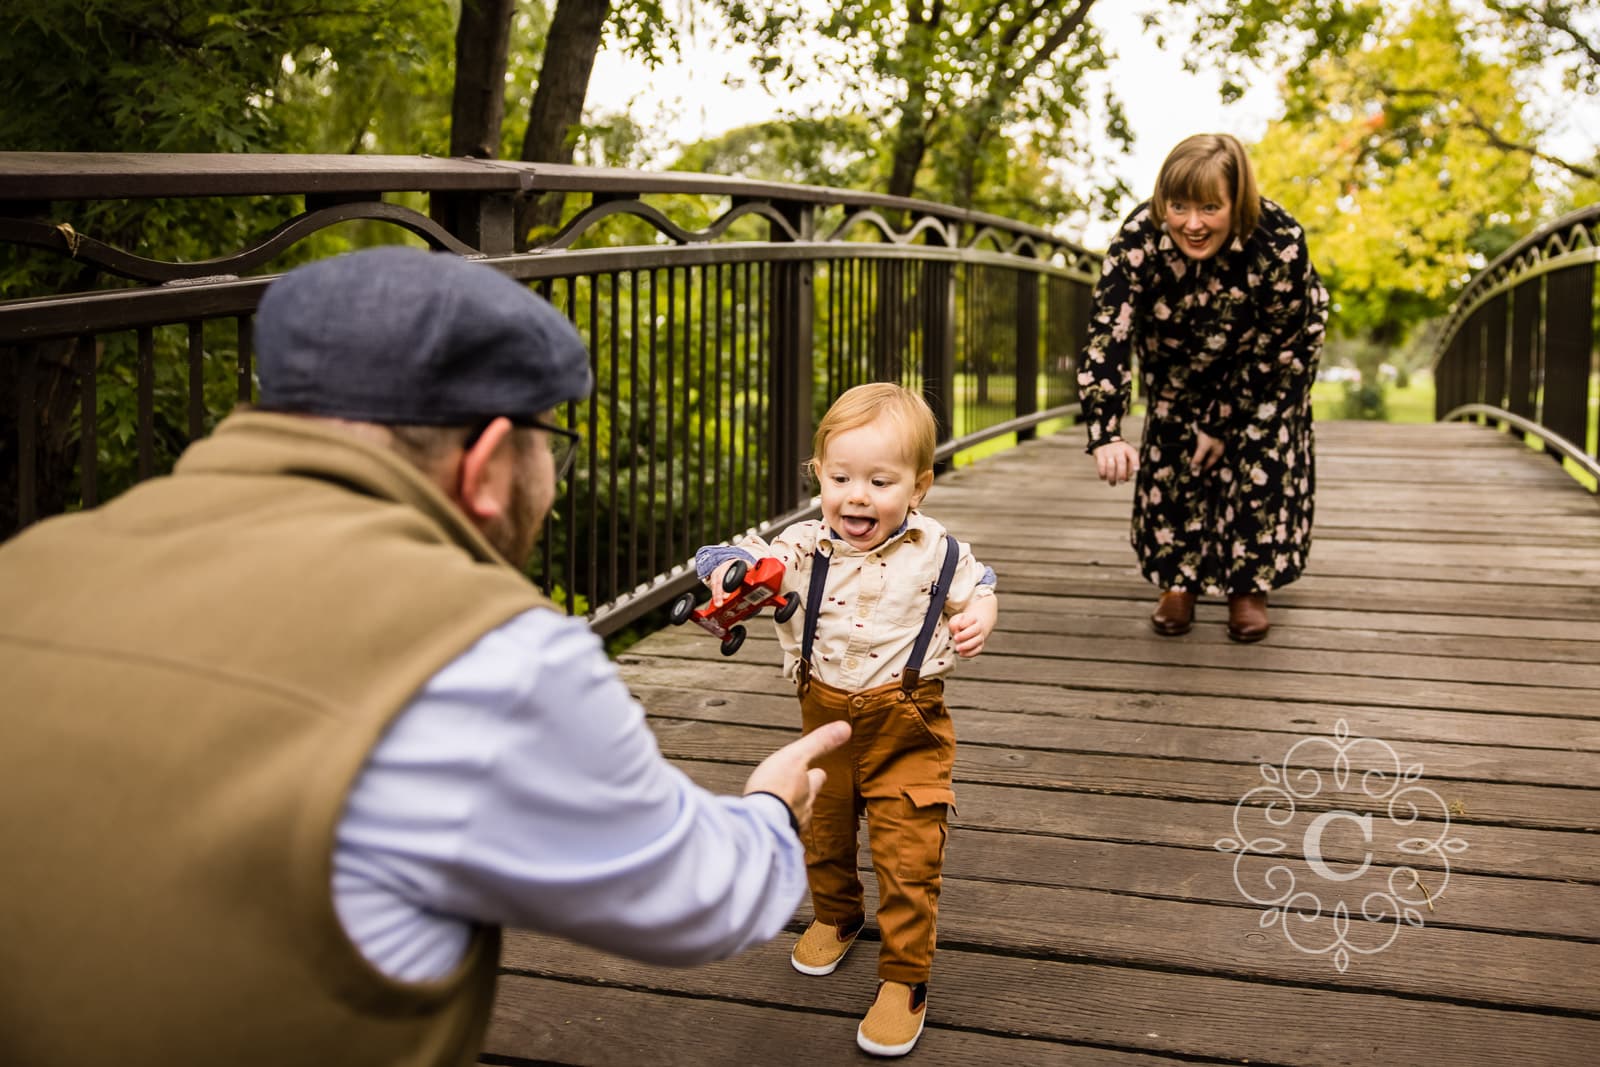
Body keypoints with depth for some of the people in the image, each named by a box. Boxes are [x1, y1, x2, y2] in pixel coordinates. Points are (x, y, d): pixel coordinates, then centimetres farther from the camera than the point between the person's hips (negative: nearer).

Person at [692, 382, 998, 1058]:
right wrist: (732, 577, -40)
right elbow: (726, 562, -17)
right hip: (825, 717, 3)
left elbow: (976, 585, 9)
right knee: (822, 833, 22)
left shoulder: (935, 554, -10)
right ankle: (836, 916, 51)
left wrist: (979, 617, -12)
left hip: (908, 727, -3)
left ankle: (905, 977, 12)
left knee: (907, 854, -5)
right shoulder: (802, 549, -11)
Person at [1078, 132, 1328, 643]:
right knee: (1171, 455, -2)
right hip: (1178, 355, 2)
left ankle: (1248, 587, 5)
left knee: (1261, 458, -9)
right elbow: (1107, 336, -40)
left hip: (1269, 352, -2)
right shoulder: (1138, 240, -35)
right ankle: (1178, 582, 13)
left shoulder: (1279, 243, -38)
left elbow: (1273, 352, -25)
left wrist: (1226, 425, -18)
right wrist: (1105, 436, -52)